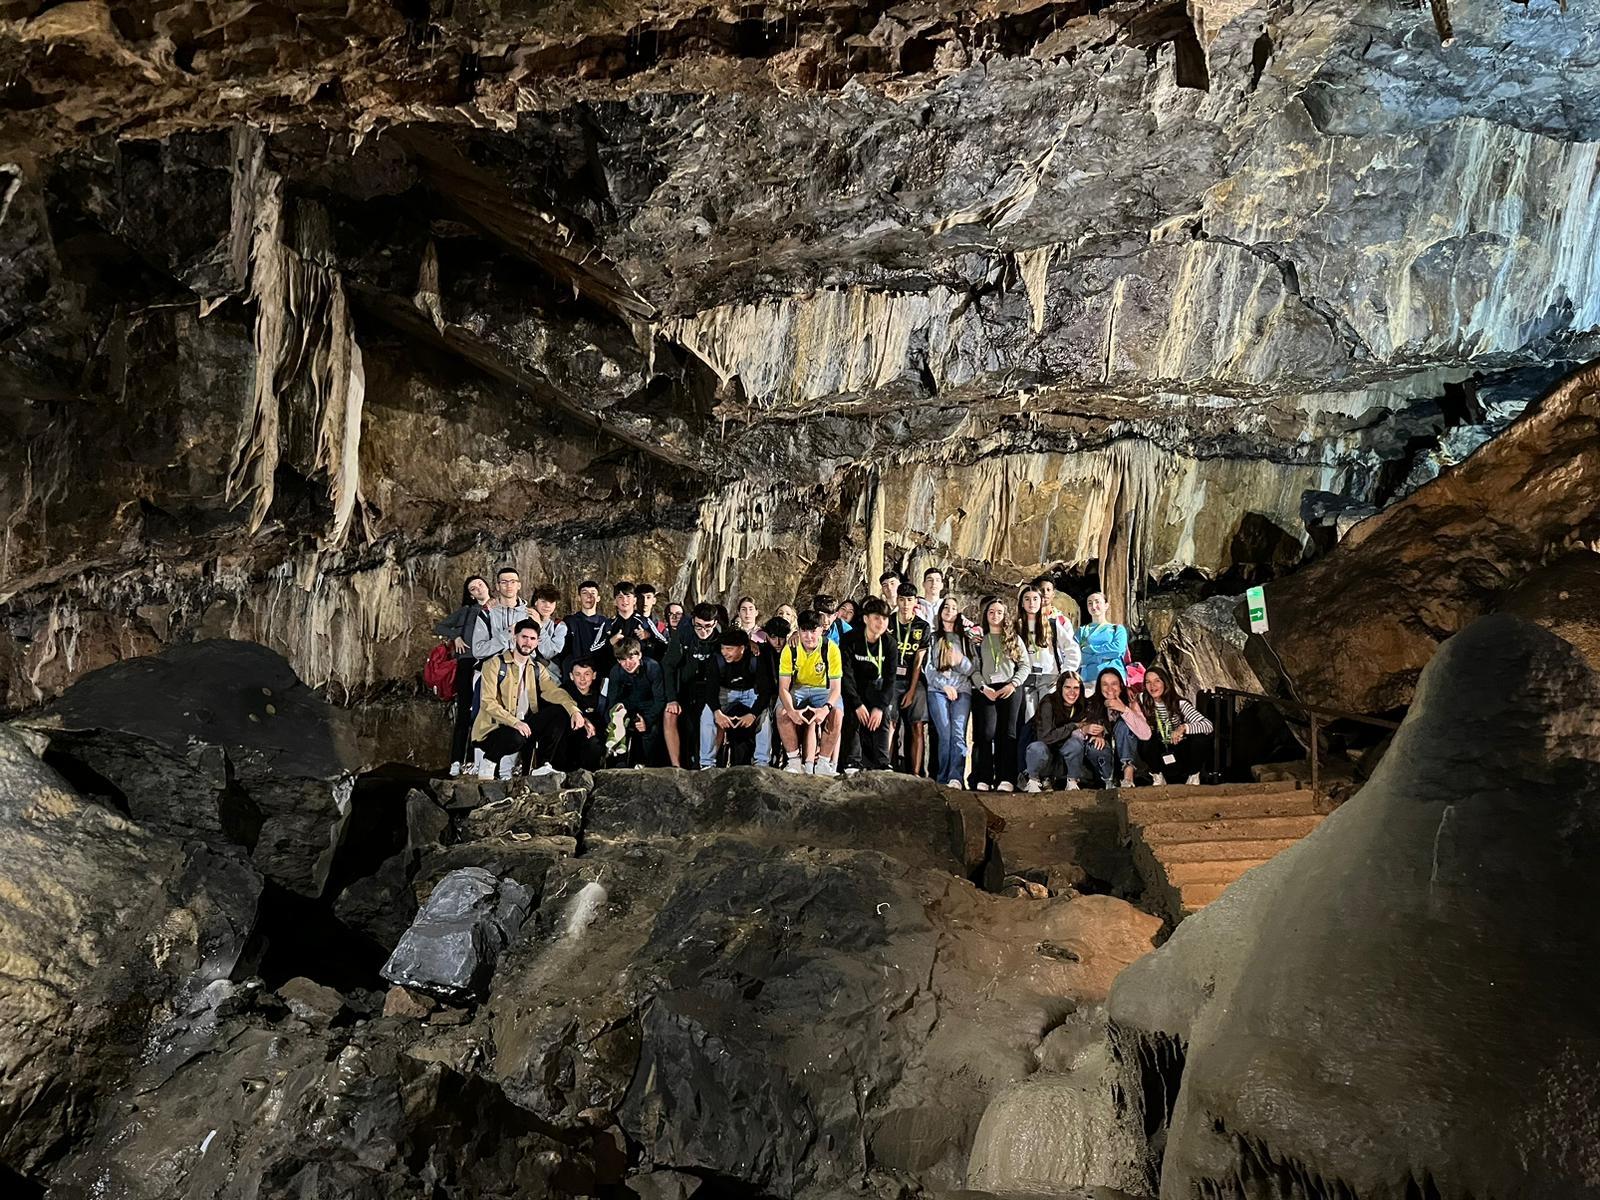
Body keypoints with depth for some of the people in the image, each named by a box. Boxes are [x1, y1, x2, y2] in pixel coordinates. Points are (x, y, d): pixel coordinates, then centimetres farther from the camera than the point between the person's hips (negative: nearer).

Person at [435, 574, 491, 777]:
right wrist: (456, 636, 1)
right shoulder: (467, 611, 12)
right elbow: (439, 627, 15)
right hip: (468, 664, -2)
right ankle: (456, 761, -4)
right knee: (465, 712, -5)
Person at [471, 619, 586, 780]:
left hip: (524, 725, 6)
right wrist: (514, 722, -30)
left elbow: (555, 691, -3)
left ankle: (542, 766, -4)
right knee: (516, 737, -37)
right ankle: (488, 763, -4)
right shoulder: (495, 664, -5)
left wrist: (574, 710, -24)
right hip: (494, 729, -6)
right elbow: (487, 702, -16)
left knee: (561, 713, -11)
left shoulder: (538, 669, 13)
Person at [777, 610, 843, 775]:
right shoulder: (790, 649, -16)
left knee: (836, 714, -31)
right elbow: (783, 687, -17)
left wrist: (826, 708, -40)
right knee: (782, 712, -29)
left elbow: (836, 687, -19)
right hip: (797, 688, 1)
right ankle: (795, 760, -13)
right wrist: (791, 710, -38)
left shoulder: (831, 649, -19)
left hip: (823, 689, -1)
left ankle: (823, 762, -14)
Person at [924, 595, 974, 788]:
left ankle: (956, 778, -26)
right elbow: (927, 667, 6)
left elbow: (970, 670, 12)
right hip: (937, 690, 0)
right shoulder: (933, 638, 17)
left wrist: (960, 661, -10)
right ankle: (942, 779, -12)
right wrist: (945, 685, -7)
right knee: (944, 735, -13)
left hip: (962, 691, 1)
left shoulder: (965, 638, 20)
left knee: (958, 734, -16)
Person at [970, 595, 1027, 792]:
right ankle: (983, 779, -12)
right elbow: (974, 668, 7)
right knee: (987, 732, -13)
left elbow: (1024, 665, 8)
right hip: (985, 691, -1)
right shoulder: (979, 639, 15)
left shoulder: (1014, 638, 15)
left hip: (1010, 691, 1)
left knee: (1007, 733, -5)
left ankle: (1006, 779, -7)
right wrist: (983, 687, -8)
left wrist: (1013, 684, -6)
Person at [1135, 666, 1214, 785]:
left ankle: (1194, 775, -1)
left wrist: (1183, 728, -41)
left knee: (1201, 737, -28)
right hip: (1159, 755, 0)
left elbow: (1208, 726, -24)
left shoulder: (1179, 703, -14)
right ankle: (1157, 776, -2)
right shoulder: (1142, 701, -10)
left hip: (1181, 751, 0)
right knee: (1145, 742, -32)